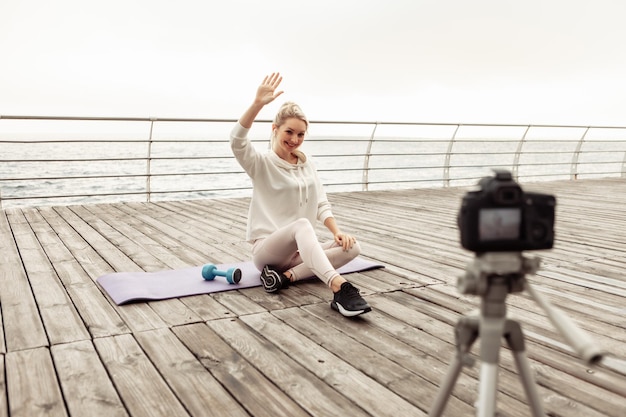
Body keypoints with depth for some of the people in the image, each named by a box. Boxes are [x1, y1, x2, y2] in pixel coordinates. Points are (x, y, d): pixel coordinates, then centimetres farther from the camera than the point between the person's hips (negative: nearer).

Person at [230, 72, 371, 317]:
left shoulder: (307, 165, 12)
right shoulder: (262, 164, -4)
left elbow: (322, 205, 9)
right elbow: (237, 142, -24)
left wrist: (337, 231, -10)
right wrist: (258, 103, -35)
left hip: (300, 251, 6)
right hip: (267, 249, -6)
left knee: (351, 247, -19)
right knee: (302, 224, -38)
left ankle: (287, 275, -29)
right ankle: (340, 288, -55)